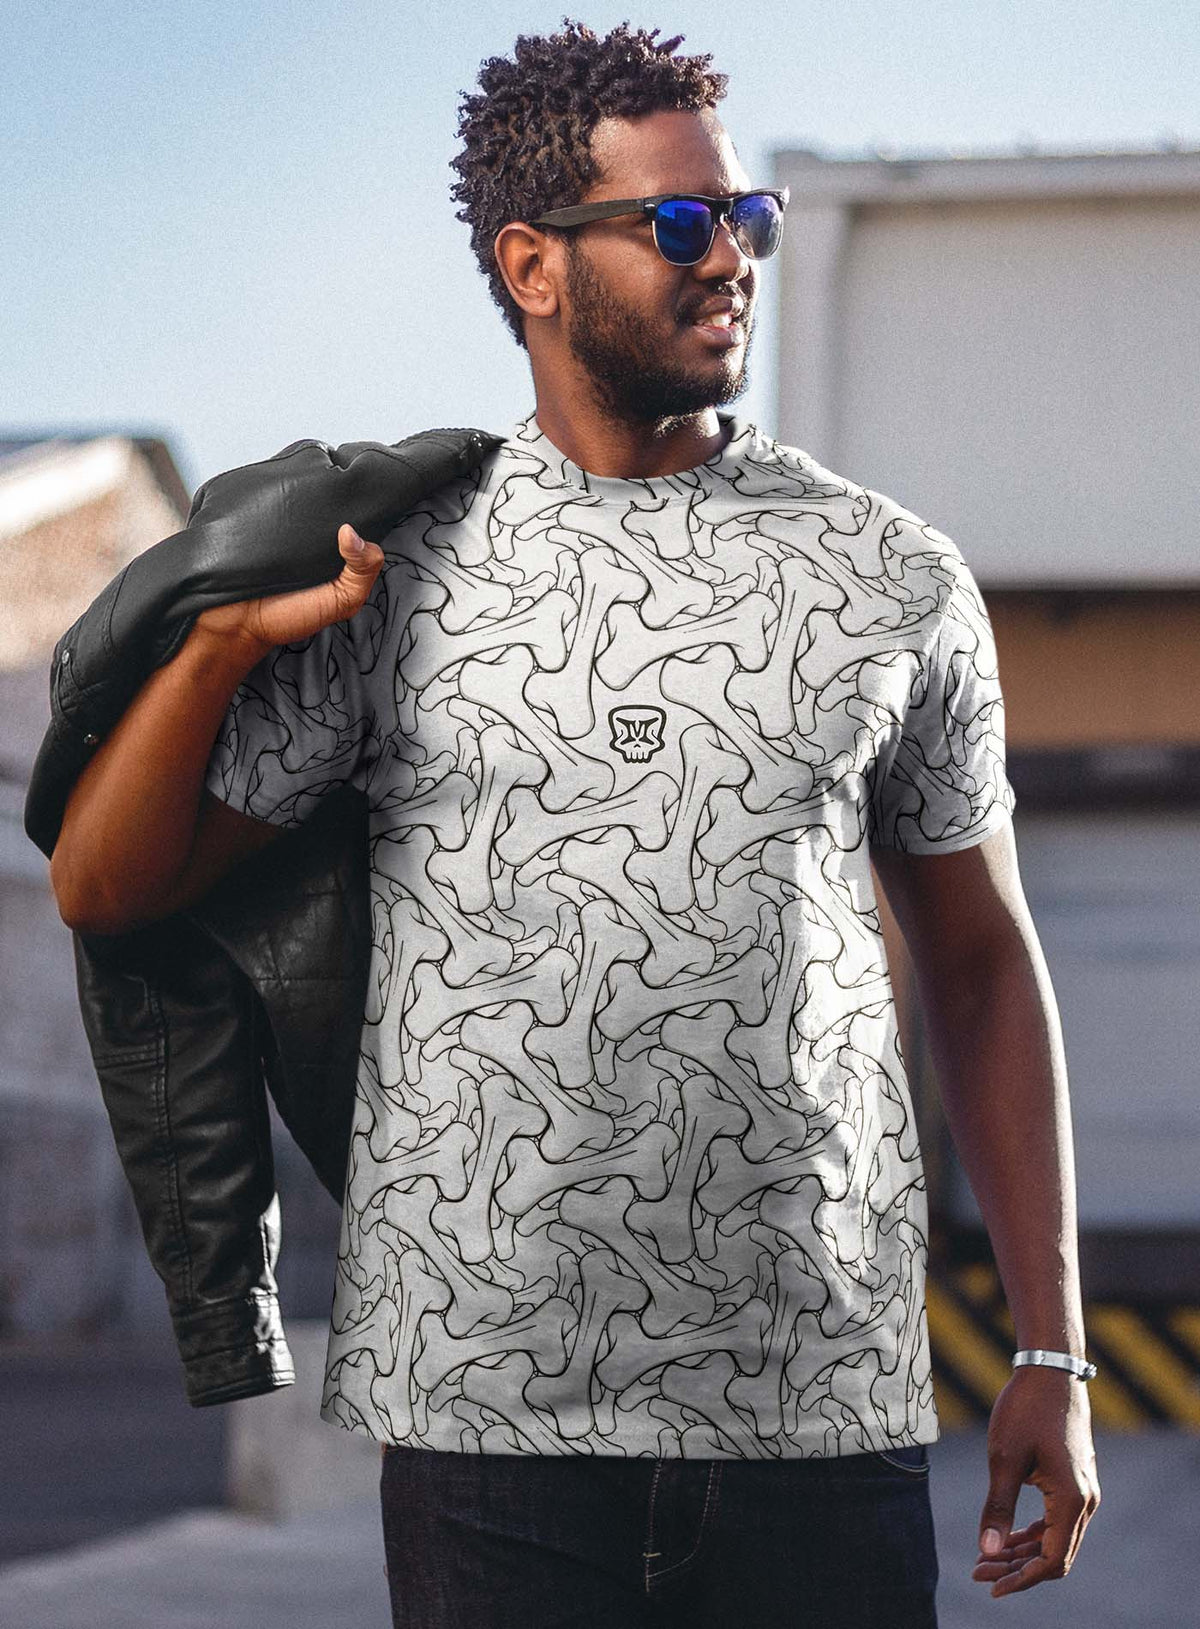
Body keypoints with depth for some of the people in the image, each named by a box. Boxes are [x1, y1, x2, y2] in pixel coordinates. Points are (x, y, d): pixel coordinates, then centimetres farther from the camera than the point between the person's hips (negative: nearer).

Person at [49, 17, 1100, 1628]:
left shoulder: (893, 579, 8)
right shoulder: (395, 575, 4)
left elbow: (980, 964, 12)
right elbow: (105, 887, 6)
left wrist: (1053, 1350, 7)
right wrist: (225, 638, -11)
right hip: (492, 1417, -1)